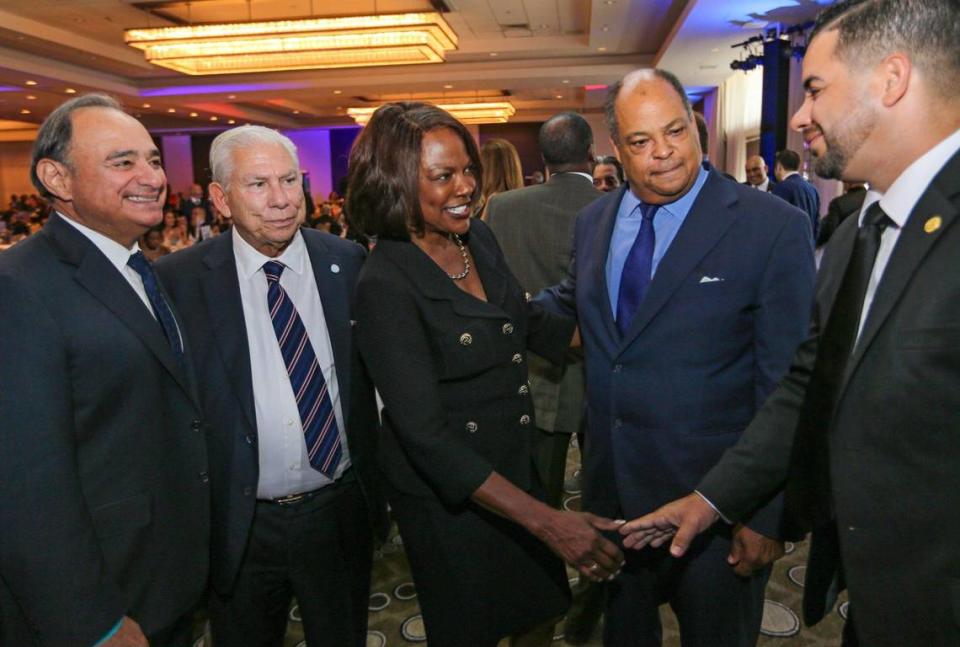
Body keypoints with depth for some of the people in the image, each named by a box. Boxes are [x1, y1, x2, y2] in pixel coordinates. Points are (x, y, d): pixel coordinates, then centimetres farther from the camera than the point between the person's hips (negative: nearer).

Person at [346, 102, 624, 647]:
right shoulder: (386, 285, -25)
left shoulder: (478, 238, -4)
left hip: (516, 469, 6)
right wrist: (544, 520, -31)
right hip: (449, 496, -6)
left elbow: (529, 325, 13)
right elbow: (426, 436, -28)